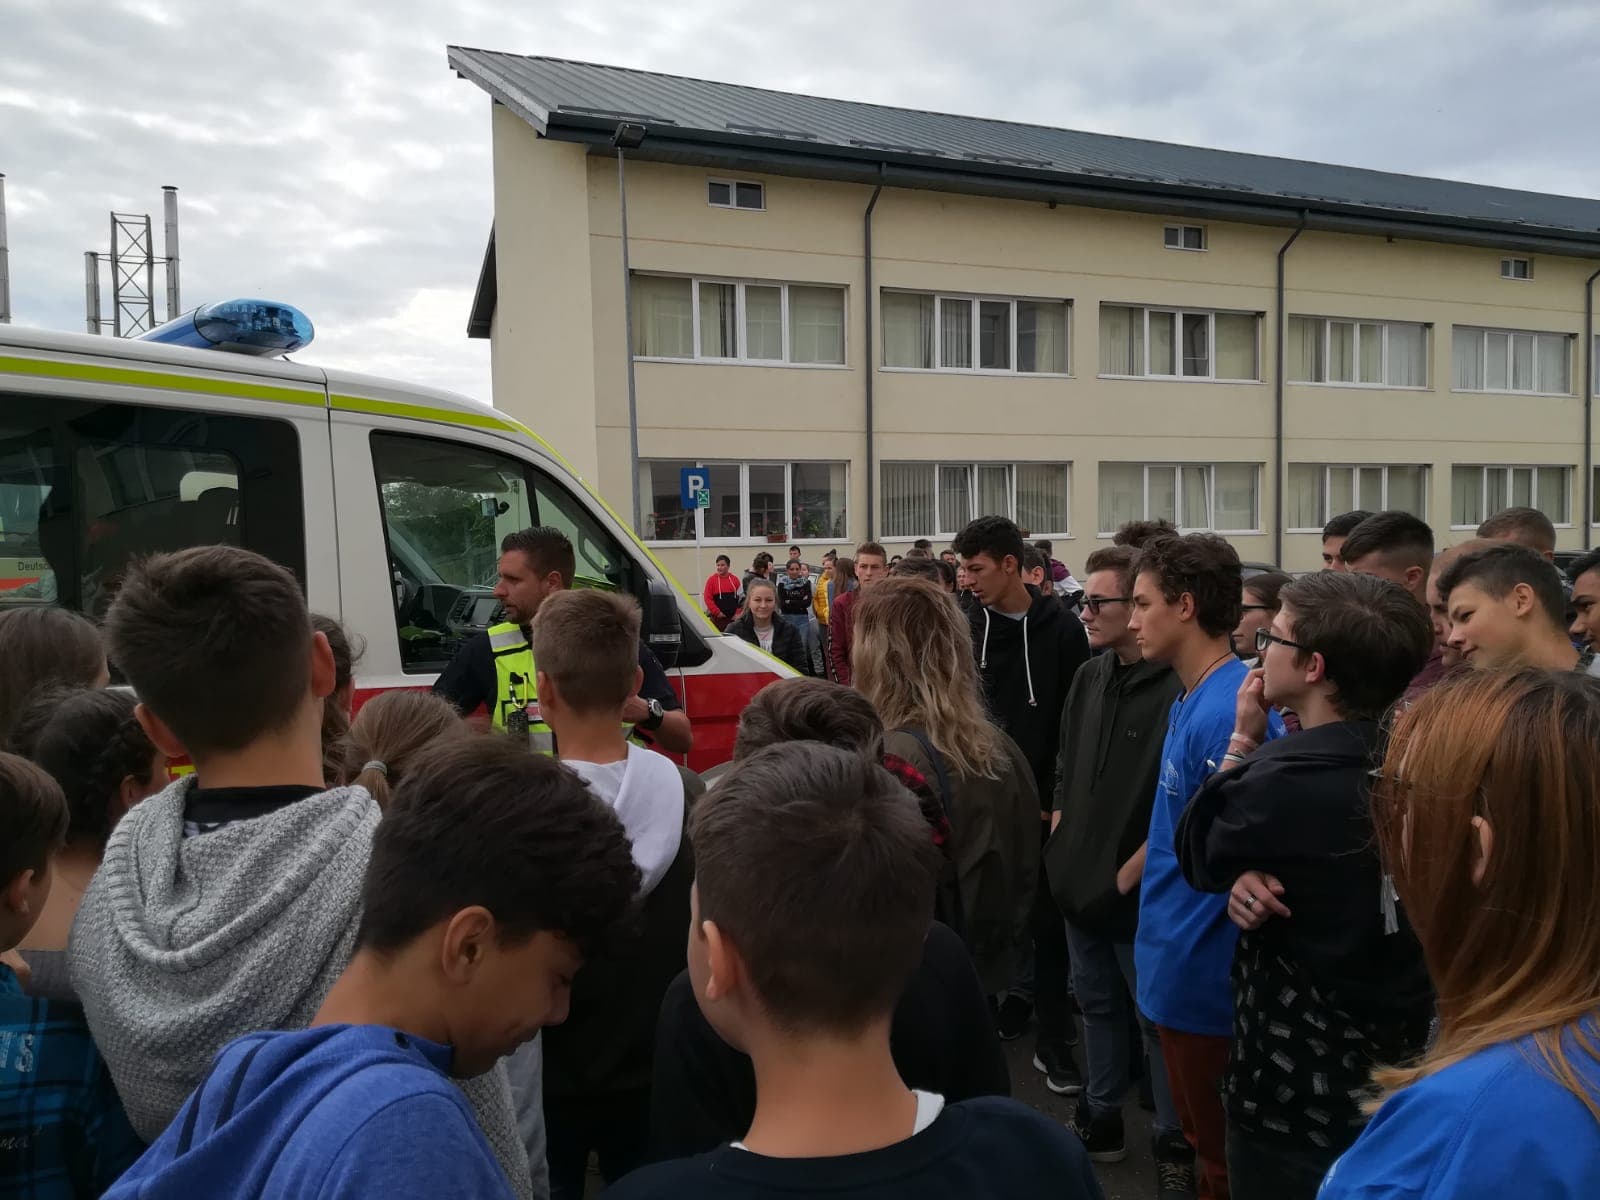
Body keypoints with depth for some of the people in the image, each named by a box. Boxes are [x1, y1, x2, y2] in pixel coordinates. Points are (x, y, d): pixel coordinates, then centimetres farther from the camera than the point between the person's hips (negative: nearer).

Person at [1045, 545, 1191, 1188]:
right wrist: (1062, 850, 7)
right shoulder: (1089, 677, 5)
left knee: (1159, 1019, 10)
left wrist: (1126, 876, -15)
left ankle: (1175, 1143, 29)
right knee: (1097, 1005, 21)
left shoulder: (1178, 688, -20)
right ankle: (1100, 1120, 39)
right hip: (1080, 882, 7)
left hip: (1135, 891, -7)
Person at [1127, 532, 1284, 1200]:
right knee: (1203, 1142, 26)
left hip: (1201, 971, -9)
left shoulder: (1226, 712, -26)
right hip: (1179, 963, 9)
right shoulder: (1190, 699, 5)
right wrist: (1125, 877, 14)